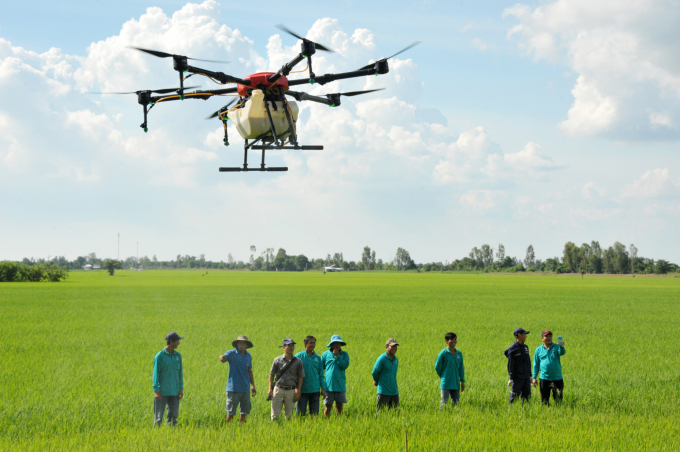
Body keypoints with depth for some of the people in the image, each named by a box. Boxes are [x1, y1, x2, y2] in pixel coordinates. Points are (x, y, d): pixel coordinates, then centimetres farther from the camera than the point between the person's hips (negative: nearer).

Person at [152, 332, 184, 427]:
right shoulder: (160, 356, -7)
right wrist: (156, 390, -11)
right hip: (162, 392, -5)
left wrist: (181, 388, 8)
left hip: (174, 392, 5)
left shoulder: (178, 355, 9)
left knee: (174, 415, 6)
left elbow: (180, 372, 13)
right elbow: (156, 373, -6)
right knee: (159, 416, -3)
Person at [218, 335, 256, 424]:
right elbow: (223, 357, -25)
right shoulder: (232, 353, -4)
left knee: (244, 411, 8)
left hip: (245, 388, 5)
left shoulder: (248, 356, 11)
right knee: (231, 412, -1)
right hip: (233, 389, -5)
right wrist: (222, 358, -50)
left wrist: (253, 386, 18)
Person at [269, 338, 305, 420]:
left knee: (289, 414, 4)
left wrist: (298, 391, -1)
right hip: (278, 389, 0)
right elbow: (272, 374, 9)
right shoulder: (277, 360, 4)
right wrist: (270, 388, 1)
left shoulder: (298, 361, 5)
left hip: (291, 391, 0)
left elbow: (300, 377, 6)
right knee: (275, 414, -3)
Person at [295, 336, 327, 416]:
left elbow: (321, 374, 13)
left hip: (315, 390, 3)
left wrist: (323, 388, 6)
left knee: (314, 413, 6)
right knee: (301, 413, -2)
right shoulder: (299, 356, -2)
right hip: (303, 390, -3)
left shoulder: (317, 357, 9)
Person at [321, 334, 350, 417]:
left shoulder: (344, 354, 8)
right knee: (328, 407, -2)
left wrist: (337, 356, -12)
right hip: (329, 385, -1)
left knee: (339, 406, 5)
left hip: (340, 385, 1)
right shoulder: (326, 354, 6)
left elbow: (345, 366, -7)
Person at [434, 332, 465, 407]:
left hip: (456, 384, 5)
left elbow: (461, 368, 12)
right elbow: (437, 367, -2)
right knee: (444, 403, -3)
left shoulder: (459, 353, 6)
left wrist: (462, 381, 9)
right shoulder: (443, 353, -9)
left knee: (455, 403, 9)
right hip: (446, 384, -4)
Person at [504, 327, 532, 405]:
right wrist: (511, 378, -14)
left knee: (526, 396, 7)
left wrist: (530, 376, 18)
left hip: (526, 377, 7)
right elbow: (510, 364, -10)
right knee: (514, 396, -4)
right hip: (517, 378, -7)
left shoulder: (525, 347, 15)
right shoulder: (513, 348, -8)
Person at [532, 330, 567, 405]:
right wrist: (534, 377, 4)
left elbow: (562, 353, -18)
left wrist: (562, 347, -41)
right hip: (544, 379, 1)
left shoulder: (556, 347, 4)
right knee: (544, 401, 6)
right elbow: (536, 364, 10)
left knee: (558, 400, 4)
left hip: (557, 378, -1)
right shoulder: (538, 349, 7)